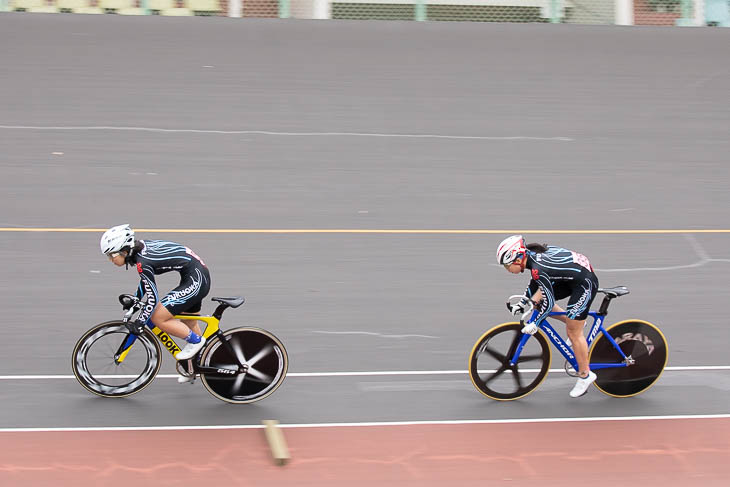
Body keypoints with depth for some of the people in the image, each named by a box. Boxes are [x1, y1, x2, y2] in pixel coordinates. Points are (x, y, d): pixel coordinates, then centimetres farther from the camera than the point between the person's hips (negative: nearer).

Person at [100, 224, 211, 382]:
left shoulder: (142, 262, -23)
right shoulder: (141, 248, 3)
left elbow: (153, 299, -22)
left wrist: (138, 323, -14)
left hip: (195, 280, -10)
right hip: (199, 275, 10)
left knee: (158, 318, -12)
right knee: (189, 324, 24)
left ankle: (196, 340, 4)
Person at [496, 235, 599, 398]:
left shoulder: (538, 268, -28)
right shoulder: (532, 254, -3)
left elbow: (549, 303, -23)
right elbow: (536, 281, 15)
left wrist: (534, 324, -15)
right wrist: (523, 303, 12)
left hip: (585, 283, -9)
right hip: (570, 278, 9)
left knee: (573, 332, -2)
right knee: (536, 302, 10)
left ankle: (585, 375, 11)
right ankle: (576, 321, 23)